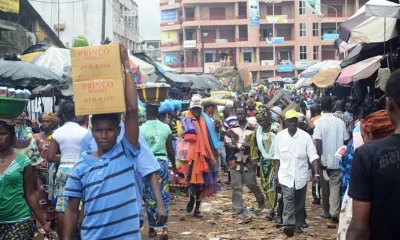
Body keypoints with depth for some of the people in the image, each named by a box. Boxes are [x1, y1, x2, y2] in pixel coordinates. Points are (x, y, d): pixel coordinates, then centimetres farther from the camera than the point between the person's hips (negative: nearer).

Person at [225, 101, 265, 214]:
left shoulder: (252, 129, -2)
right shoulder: (232, 129, 4)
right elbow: (227, 143, 2)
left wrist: (248, 145, -20)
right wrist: (237, 146, -14)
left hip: (249, 161, -2)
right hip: (235, 161, 2)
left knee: (252, 184, 5)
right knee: (236, 186, 3)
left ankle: (261, 200, 30)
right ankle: (238, 208, 10)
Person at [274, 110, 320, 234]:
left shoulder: (305, 136, -8)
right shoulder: (280, 136, -3)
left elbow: (313, 156, -10)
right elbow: (277, 157, 6)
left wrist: (316, 173, -18)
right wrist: (276, 173, 6)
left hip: (301, 175, 0)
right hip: (286, 175, 0)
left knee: (299, 202, 10)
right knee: (288, 199, -13)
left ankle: (298, 225, 23)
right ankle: (288, 224, -19)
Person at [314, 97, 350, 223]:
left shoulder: (319, 122, -9)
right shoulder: (340, 122, -1)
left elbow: (318, 142, -16)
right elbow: (346, 141, 3)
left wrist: (319, 159, -10)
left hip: (325, 160, -1)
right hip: (337, 160, 1)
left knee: (325, 187, 13)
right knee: (335, 186, 4)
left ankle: (327, 211, 24)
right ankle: (334, 213, -4)